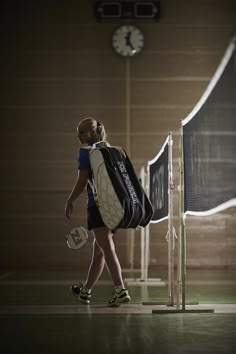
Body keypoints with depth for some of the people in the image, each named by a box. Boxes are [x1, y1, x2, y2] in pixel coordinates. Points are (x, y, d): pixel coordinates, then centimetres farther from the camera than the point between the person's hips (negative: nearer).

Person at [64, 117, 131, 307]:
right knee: (99, 248, 15)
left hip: (97, 204, -7)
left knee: (107, 248, -11)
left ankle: (121, 290, -21)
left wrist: (70, 202, 1)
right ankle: (86, 291, 29)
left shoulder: (86, 151, -4)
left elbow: (82, 181, -8)